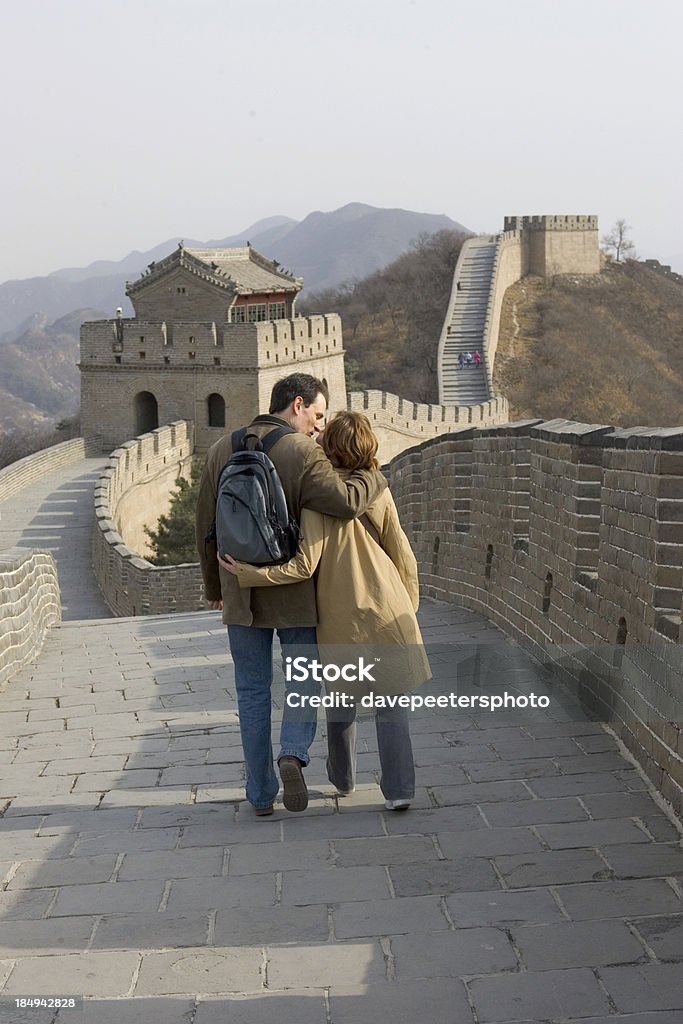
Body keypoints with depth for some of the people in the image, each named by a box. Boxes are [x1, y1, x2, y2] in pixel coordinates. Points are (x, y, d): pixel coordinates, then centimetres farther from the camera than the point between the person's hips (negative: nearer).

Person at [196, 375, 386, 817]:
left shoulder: (223, 450, 5)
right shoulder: (302, 452, -12)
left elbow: (207, 525, 10)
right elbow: (345, 501, -26)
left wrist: (214, 584, 20)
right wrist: (373, 476, -6)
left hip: (241, 592, 4)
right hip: (294, 591, -4)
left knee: (253, 690, 11)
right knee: (305, 676, 14)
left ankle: (261, 793, 14)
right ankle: (294, 753, -11)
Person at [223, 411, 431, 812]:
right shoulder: (379, 493, -3)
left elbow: (304, 565, -17)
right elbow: (404, 560, 3)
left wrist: (248, 573, -12)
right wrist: (409, 610, 16)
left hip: (340, 617, -1)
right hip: (388, 610, 1)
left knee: (342, 698, 18)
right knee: (392, 703, 5)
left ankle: (343, 777, 35)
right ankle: (400, 788, 0)